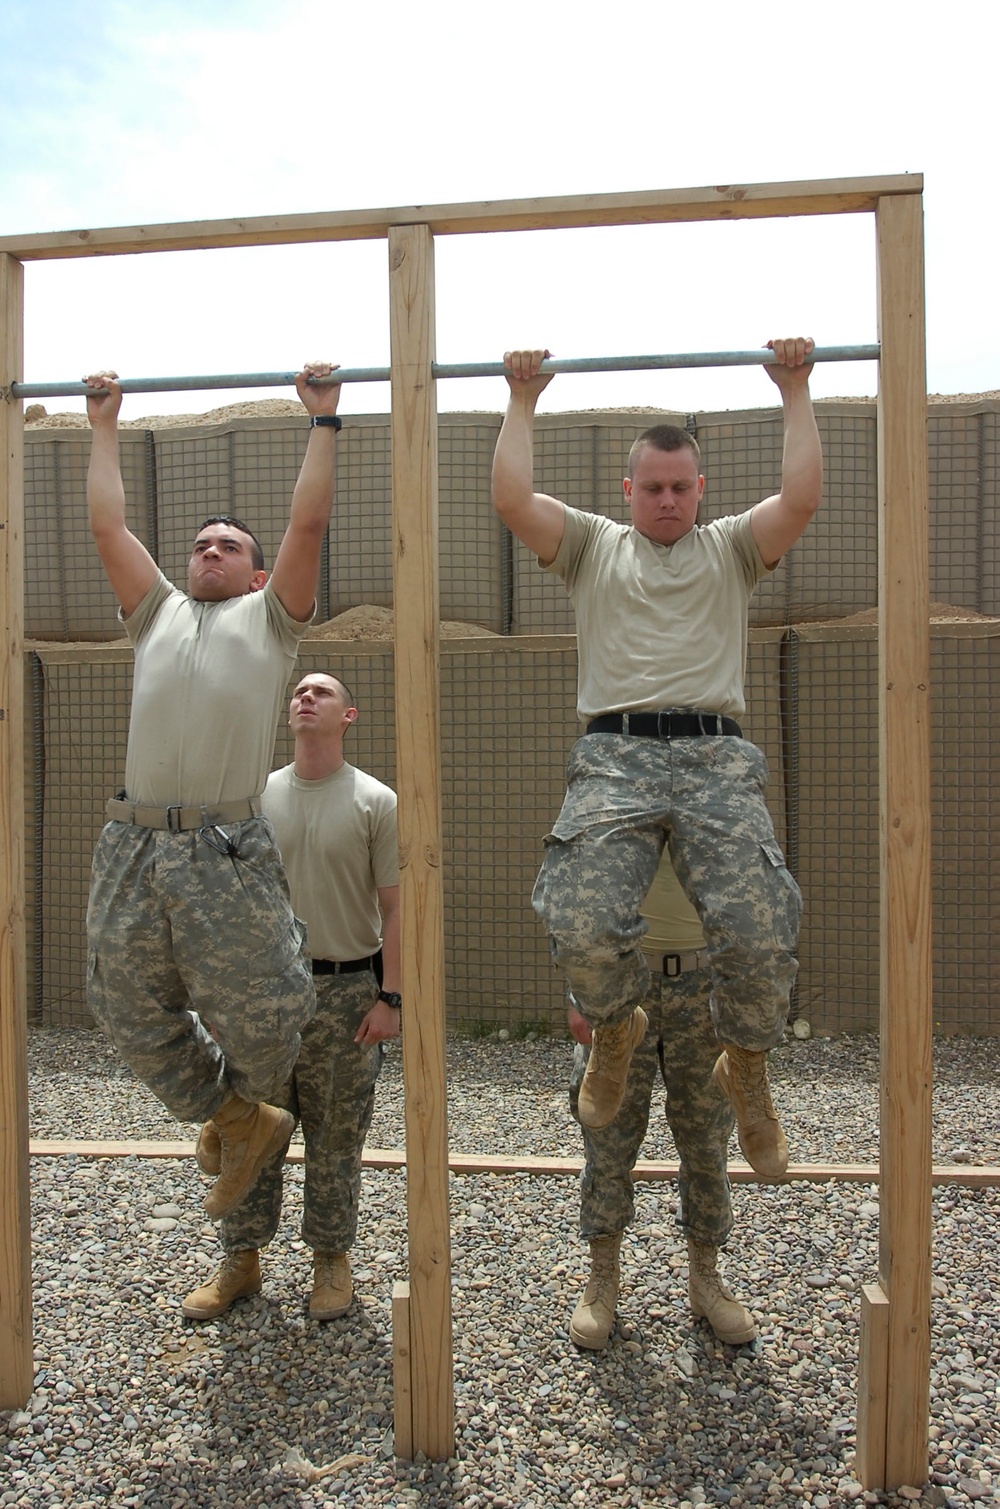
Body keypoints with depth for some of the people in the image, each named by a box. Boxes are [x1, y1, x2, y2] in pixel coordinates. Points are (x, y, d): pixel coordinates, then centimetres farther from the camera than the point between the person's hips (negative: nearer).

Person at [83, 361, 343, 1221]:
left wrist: (324, 420, 12)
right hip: (134, 847, 5)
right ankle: (244, 1124, 32)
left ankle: (241, 1100, 36)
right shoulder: (158, 614, 24)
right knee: (131, 1017, 10)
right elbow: (107, 526, 23)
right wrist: (104, 427, 30)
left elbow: (310, 522, 7)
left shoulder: (270, 618, 13)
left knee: (259, 1016, -1)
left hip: (227, 851, -4)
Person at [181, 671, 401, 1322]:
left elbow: (394, 906, -7)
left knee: (336, 1140, 10)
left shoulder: (376, 801, -6)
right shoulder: (258, 798, 5)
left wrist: (390, 998, -12)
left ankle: (332, 1260, 28)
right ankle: (242, 1261, 28)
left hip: (345, 991, -3)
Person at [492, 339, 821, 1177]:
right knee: (582, 925, -22)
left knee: (760, 933, -17)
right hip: (615, 756, 0)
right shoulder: (592, 544, 22)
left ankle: (747, 1065, 18)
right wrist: (523, 401, 14)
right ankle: (616, 1026, 17)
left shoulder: (732, 546, 23)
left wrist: (796, 392, 12)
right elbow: (512, 500, 7)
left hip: (717, 758, 1)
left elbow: (803, 498, 5)